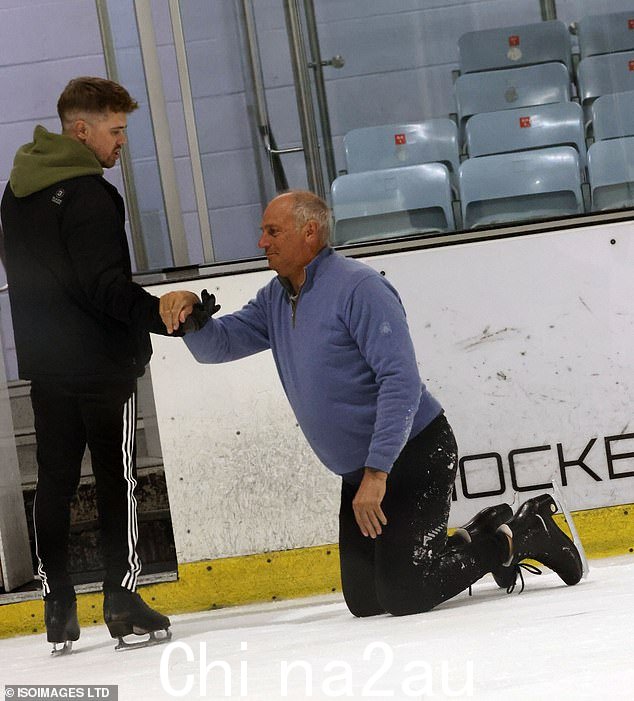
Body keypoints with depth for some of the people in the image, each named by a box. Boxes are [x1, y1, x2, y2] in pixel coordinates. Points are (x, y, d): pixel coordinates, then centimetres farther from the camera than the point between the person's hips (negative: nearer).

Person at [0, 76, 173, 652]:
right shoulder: (90, 195, -17)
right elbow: (105, 285, -22)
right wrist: (161, 315, -28)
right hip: (102, 364, -7)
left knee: (56, 481, 10)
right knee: (117, 479, 1)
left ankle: (58, 606, 11)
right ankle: (122, 600, 2)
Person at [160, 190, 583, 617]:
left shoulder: (358, 287, -18)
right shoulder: (275, 300, 9)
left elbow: (402, 381, -24)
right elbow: (217, 345, 10)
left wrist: (376, 472, -28)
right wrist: (191, 313, -14)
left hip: (415, 454, -9)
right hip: (360, 473, 9)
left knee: (402, 595, -15)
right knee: (365, 602, 8)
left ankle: (519, 536, 5)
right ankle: (483, 536, 22)